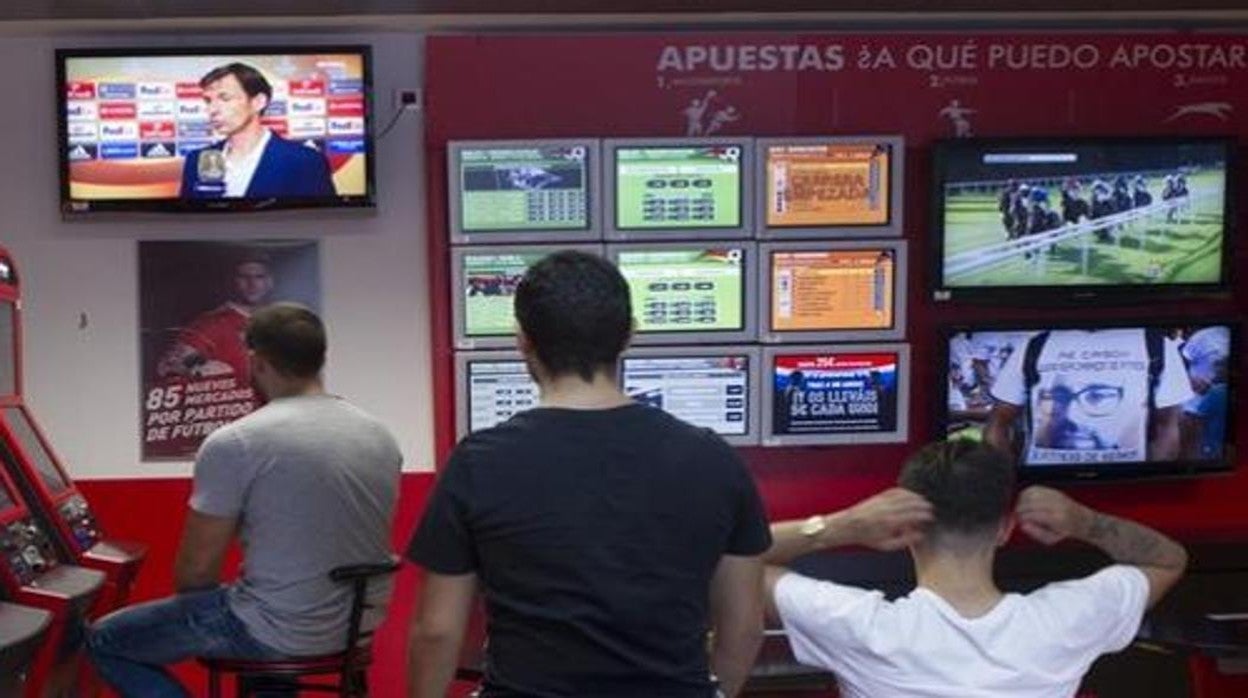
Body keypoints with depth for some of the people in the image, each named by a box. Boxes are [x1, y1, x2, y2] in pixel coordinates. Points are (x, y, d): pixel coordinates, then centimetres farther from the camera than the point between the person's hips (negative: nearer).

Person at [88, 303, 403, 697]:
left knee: (104, 640, 12)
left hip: (281, 632, -6)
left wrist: (190, 606, 12)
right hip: (361, 624, 7)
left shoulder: (233, 443, -16)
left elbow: (195, 569, -10)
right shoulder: (381, 437, 2)